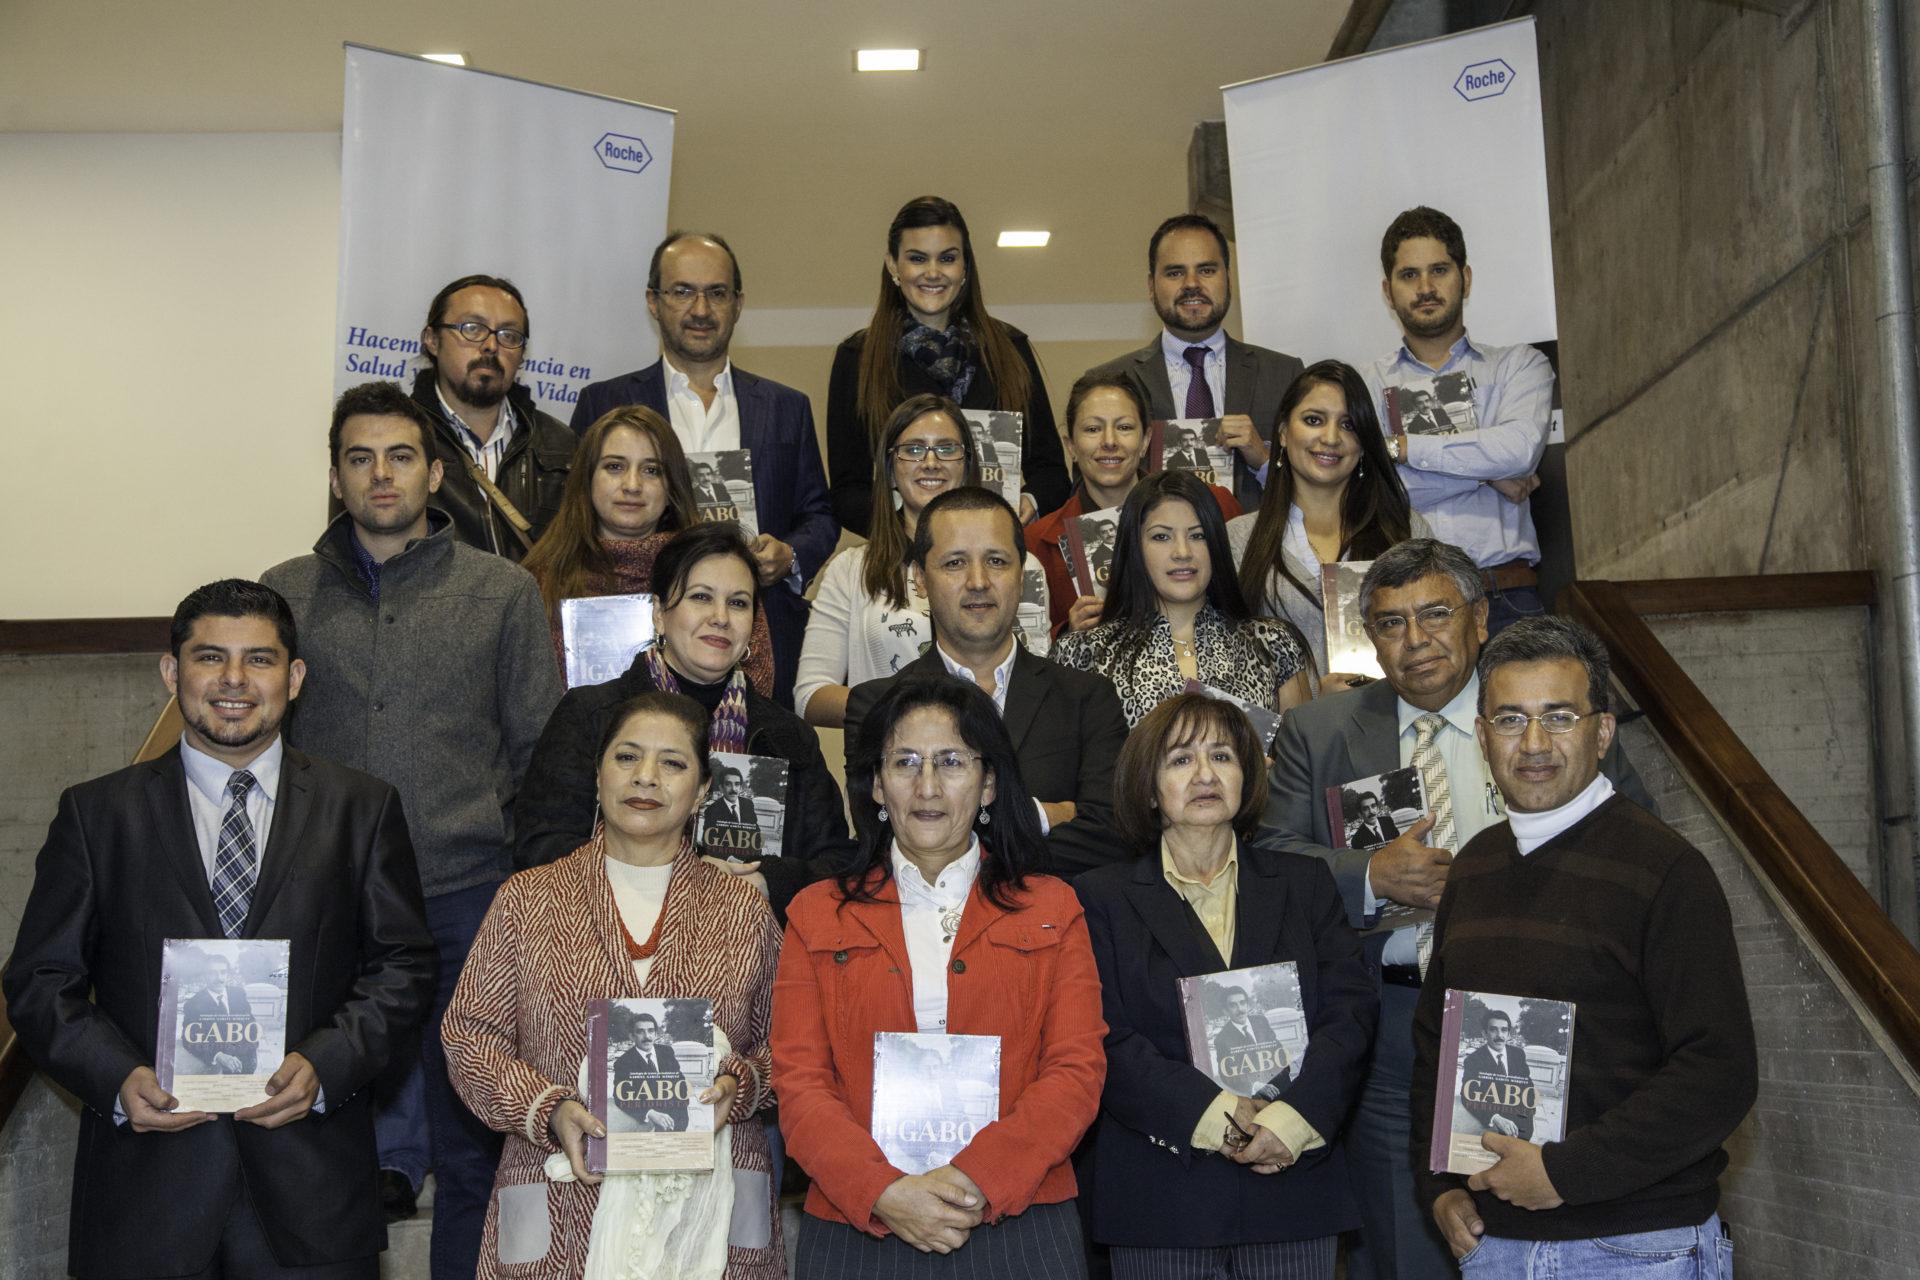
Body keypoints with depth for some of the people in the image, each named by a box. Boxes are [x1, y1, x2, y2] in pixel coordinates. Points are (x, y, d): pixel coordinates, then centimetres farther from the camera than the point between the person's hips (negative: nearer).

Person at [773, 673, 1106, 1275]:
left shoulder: (1051, 909, 7)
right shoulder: (817, 915, 8)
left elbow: (1077, 1071, -2)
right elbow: (800, 1083, 0)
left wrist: (977, 1180, -15)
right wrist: (882, 1191, -15)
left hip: (1020, 1229, 0)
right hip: (855, 1230, 0)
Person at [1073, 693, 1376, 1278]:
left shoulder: (1305, 884, 12)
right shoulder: (1102, 899, 4)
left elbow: (1352, 1009, 2)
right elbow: (1106, 1039, -5)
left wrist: (1296, 1115, -14)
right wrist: (1210, 1115, -17)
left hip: (1294, 1185, 2)